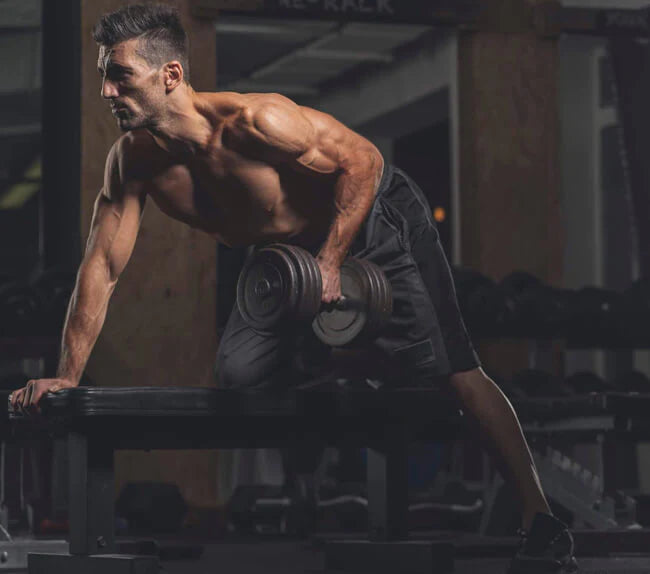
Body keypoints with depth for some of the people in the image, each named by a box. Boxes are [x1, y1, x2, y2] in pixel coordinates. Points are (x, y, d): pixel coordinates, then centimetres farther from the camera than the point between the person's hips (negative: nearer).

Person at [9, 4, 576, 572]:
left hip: (376, 221, -7)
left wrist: (329, 266, -27)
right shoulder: (132, 159, -16)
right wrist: (66, 376, -13)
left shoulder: (251, 121, -36)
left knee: (452, 369, -10)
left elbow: (361, 160, -26)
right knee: (239, 376, -2)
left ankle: (542, 522, -9)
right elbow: (102, 267, -10)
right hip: (291, 248, 7)